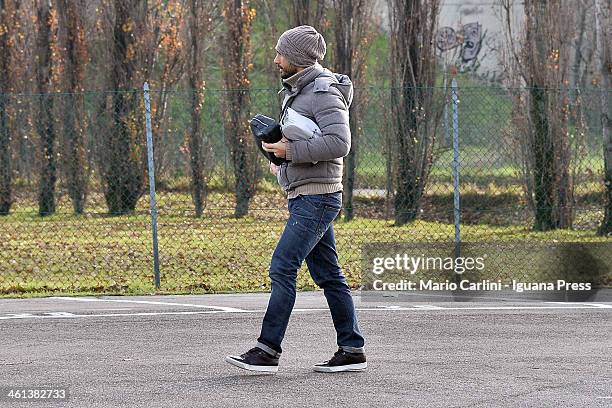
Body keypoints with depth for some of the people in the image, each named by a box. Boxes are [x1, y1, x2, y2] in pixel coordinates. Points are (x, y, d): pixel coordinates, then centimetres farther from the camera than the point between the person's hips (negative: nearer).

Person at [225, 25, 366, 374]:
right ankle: (352, 351, 11)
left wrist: (291, 151, -21)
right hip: (304, 197, 10)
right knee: (328, 275, 9)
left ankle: (268, 351, -14)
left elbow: (339, 143, -26)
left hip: (317, 198, -10)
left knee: (282, 267, -13)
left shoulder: (325, 93, -14)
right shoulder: (299, 91, 18)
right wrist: (281, 158, 14)